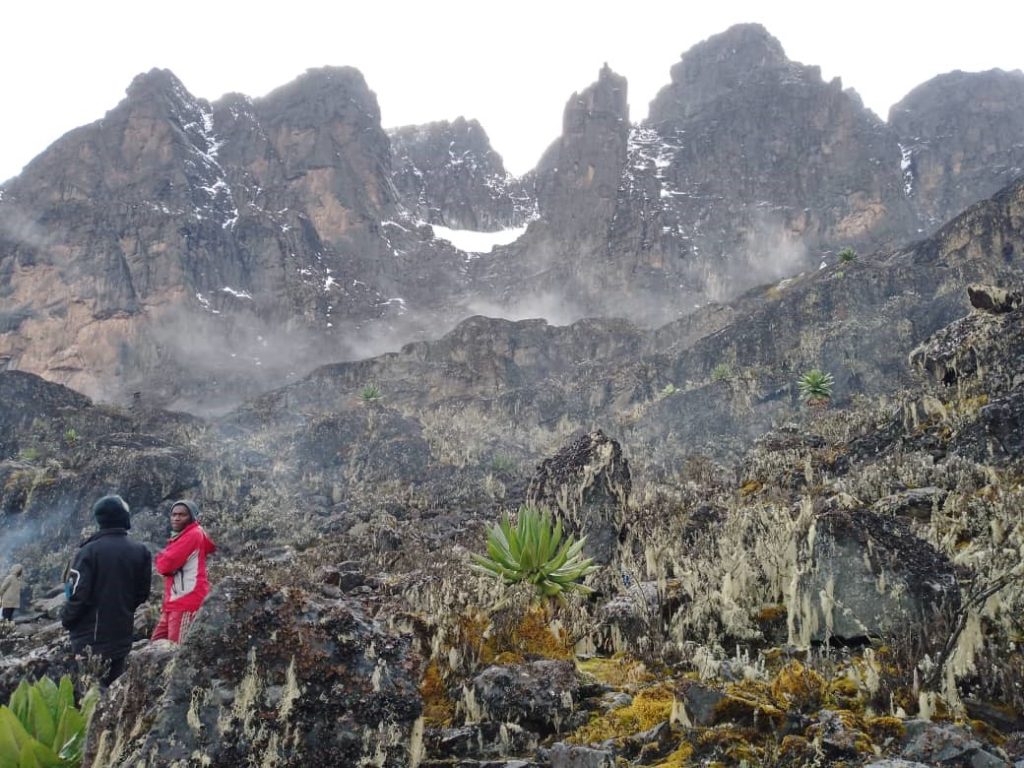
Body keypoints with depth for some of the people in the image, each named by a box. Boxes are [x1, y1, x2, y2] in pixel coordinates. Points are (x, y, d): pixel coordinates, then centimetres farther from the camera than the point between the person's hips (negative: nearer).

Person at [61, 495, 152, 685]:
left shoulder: (89, 551, -11)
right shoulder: (141, 552, 1)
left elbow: (78, 594, -12)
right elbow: (142, 594, 7)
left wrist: (66, 619, 5)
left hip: (91, 637, -4)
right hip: (122, 635, 4)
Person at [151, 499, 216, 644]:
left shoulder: (193, 534, -11)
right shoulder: (181, 537, 21)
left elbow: (165, 565, -16)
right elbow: (166, 566, 17)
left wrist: (161, 558, 4)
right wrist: (164, 559, -3)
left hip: (186, 602, -10)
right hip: (174, 602, 10)